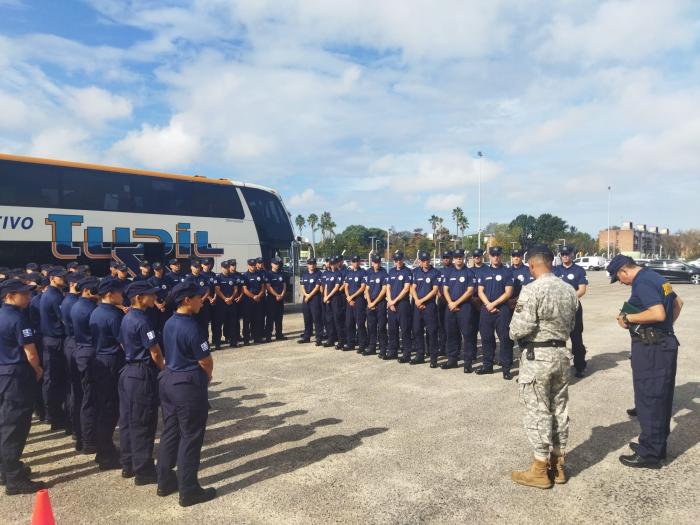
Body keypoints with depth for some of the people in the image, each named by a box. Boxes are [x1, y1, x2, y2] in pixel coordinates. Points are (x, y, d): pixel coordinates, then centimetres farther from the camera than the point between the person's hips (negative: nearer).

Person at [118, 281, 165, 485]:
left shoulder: (126, 318, 8)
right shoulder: (143, 320, -19)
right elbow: (155, 353, -17)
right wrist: (164, 370, -2)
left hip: (128, 371, 9)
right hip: (143, 374, -9)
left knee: (127, 420, 15)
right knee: (143, 423, 0)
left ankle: (128, 465, 27)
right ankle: (143, 471, 10)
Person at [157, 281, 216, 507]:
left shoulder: (169, 323, 5)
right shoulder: (191, 328, -22)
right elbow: (205, 361, -17)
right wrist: (207, 377, 5)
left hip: (168, 380, 9)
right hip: (188, 385, -9)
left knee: (170, 432, 18)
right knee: (190, 437, 3)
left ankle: (165, 482, 31)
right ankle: (188, 491, 13)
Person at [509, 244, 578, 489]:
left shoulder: (532, 290, -19)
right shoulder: (569, 290, 4)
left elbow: (518, 330, -20)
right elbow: (571, 325, 13)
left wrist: (514, 330, 1)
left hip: (537, 357, -7)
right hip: (561, 354, 7)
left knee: (537, 412, 3)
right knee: (559, 410, 15)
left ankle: (540, 470, 14)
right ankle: (558, 465, 28)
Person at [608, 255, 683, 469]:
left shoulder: (642, 283, -18)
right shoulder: (655, 277, 12)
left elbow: (658, 313, -29)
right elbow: (678, 303, 24)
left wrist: (628, 318, -18)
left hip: (651, 348, -10)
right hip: (666, 343, 10)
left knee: (648, 400, -2)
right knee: (661, 398, 17)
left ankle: (649, 454, 7)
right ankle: (657, 445, 30)